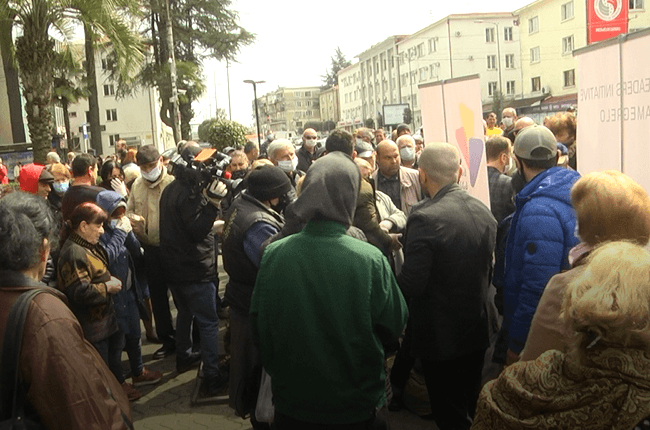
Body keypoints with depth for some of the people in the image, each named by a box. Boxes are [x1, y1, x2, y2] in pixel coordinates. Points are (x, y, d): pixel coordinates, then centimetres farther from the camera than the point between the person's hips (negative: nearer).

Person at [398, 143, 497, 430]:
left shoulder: (424, 218, -25)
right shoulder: (483, 211, -1)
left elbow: (410, 284, -25)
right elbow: (488, 270, 9)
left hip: (440, 338, -7)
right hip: (477, 331, 7)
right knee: (471, 407, 25)